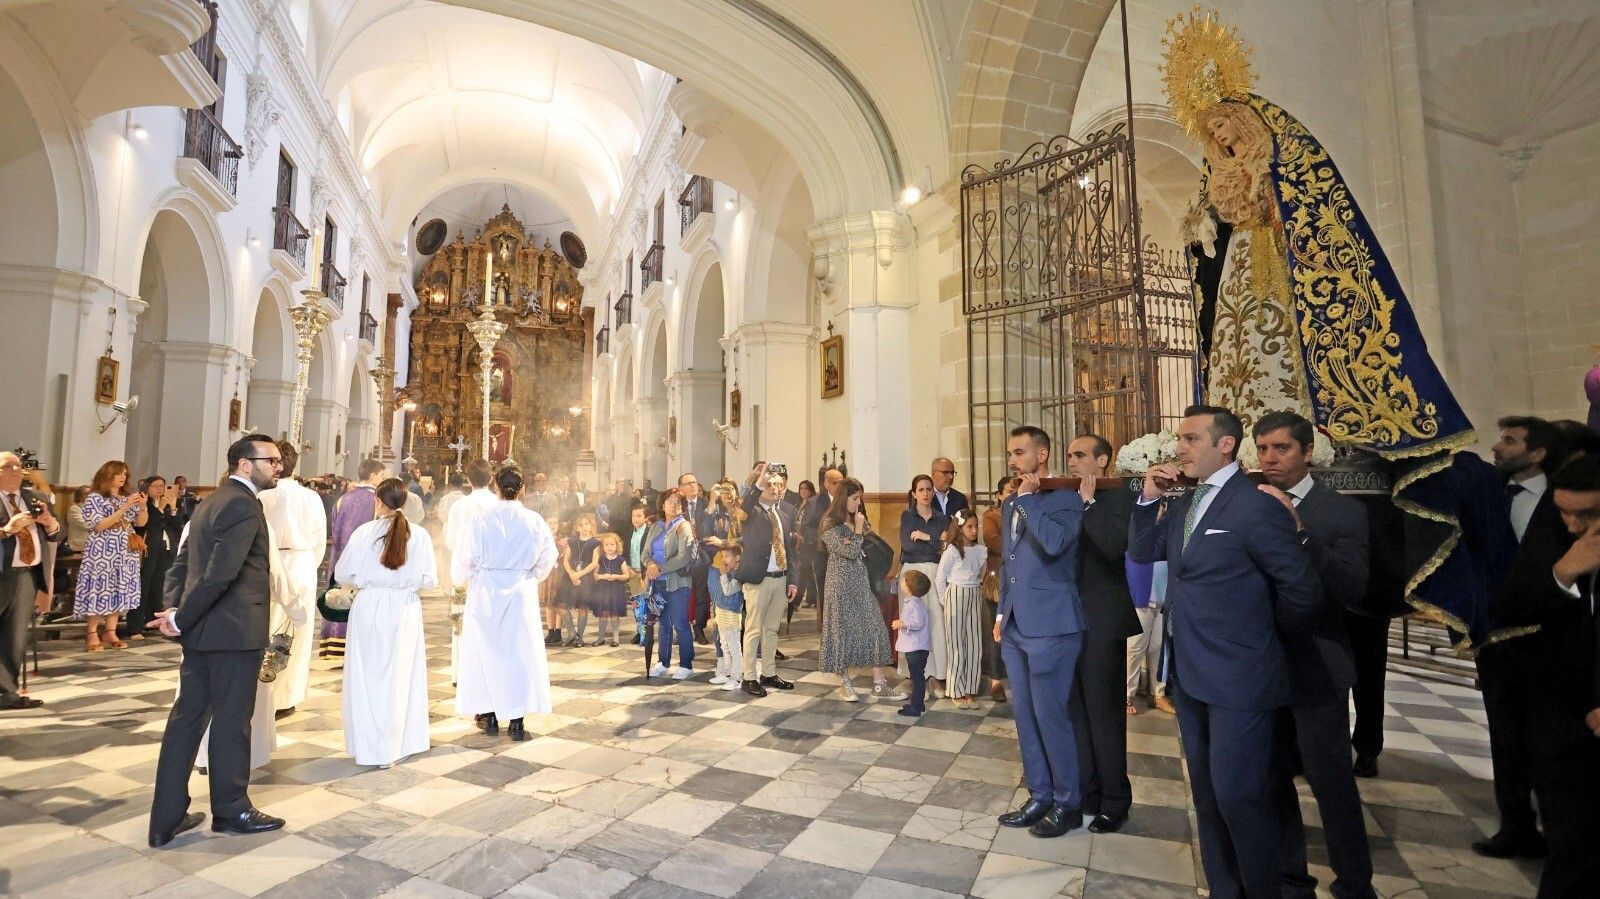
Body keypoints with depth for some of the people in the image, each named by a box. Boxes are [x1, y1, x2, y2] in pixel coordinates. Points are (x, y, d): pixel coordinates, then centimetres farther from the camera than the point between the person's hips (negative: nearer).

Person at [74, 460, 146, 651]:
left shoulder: (128, 497, 12)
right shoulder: (95, 497, -4)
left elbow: (141, 522, 10)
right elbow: (99, 525, -14)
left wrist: (143, 507, -10)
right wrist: (124, 508, -21)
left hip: (125, 553, 5)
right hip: (102, 553, -5)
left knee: (120, 590, 4)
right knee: (99, 589, -5)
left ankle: (110, 632, 10)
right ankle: (92, 634, 3)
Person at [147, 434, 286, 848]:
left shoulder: (213, 501, 15)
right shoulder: (244, 505, -18)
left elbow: (181, 562, 15)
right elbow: (221, 573, -25)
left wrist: (175, 609, 4)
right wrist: (181, 618, -13)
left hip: (202, 631, 10)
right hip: (234, 631, -9)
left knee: (187, 718, 13)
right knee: (231, 721, 5)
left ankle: (167, 818, 22)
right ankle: (231, 810, 20)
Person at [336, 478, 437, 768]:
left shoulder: (364, 532, -8)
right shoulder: (419, 535, -8)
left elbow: (343, 575, -3)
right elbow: (429, 580, -7)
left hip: (368, 608, 0)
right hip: (404, 610, 1)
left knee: (366, 676, 12)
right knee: (398, 678, 11)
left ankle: (365, 747, 22)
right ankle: (390, 749, 19)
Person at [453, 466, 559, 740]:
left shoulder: (481, 520, -9)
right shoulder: (535, 522, -8)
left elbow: (464, 559, -3)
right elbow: (547, 558, 2)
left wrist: (464, 580, 19)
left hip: (484, 593, 0)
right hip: (521, 593, 0)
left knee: (486, 651, 14)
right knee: (520, 654, 7)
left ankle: (490, 717, 21)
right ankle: (516, 721, 8)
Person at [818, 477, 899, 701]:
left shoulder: (860, 520, 12)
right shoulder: (831, 525, -9)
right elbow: (849, 552, -17)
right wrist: (858, 531, -8)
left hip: (862, 582, 6)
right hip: (841, 584, -6)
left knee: (874, 628, 2)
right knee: (843, 630, 3)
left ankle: (879, 685, 7)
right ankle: (845, 683, 18)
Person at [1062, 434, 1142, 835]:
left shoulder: (1116, 497, -7)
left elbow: (1115, 546, -24)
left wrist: (1088, 501, -18)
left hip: (1101, 622, -6)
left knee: (1104, 714, 4)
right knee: (1076, 712, 14)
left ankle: (1114, 801, 19)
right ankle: (1086, 792, 28)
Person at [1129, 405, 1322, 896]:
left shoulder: (1256, 508, -15)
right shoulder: (1184, 504, 8)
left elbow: (1303, 590, -13)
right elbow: (1142, 551, 9)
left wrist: (1263, 635, 2)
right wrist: (1149, 497, -3)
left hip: (1237, 678, -8)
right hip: (1188, 674, 8)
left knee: (1237, 795, 0)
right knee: (1207, 793, 18)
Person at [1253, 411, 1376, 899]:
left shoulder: (1342, 511, -7)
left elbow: (1353, 588, -21)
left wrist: (1298, 531, -31)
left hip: (1316, 670, -4)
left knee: (1332, 784, 7)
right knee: (1272, 780, 16)